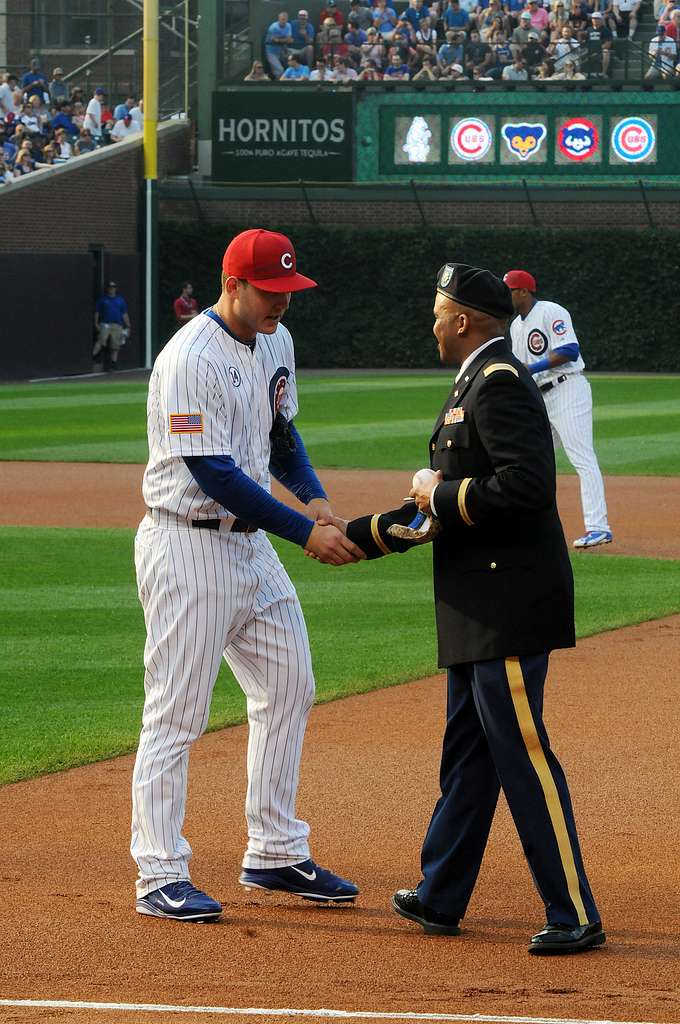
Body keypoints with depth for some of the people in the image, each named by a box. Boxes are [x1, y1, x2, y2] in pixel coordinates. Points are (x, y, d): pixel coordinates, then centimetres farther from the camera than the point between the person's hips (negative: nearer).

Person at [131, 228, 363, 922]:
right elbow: (215, 476, -25)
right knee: (175, 714, -5)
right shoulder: (192, 359, -21)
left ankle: (275, 855, 23)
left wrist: (315, 497, 0)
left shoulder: (274, 344, 7)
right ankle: (160, 877, -1)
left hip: (251, 544, 9)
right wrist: (305, 532, -26)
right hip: (188, 546, -9)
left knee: (288, 692, 13)